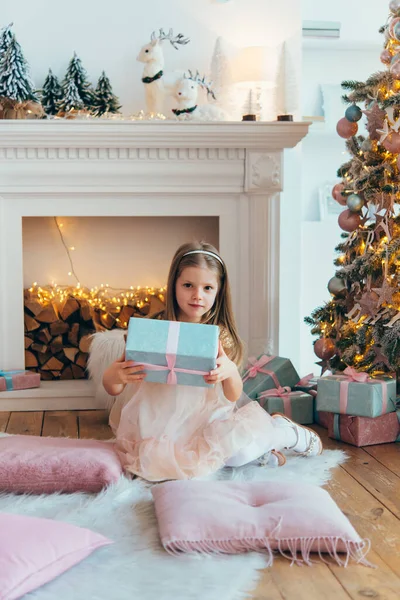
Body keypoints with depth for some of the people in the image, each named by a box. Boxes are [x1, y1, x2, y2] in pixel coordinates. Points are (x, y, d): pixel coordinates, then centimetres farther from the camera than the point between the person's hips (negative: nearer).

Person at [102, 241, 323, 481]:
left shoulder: (221, 336, 1)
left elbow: (233, 396, -3)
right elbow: (112, 389, -2)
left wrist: (230, 372, -26)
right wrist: (114, 375, -27)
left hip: (207, 423, 0)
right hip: (161, 424, 1)